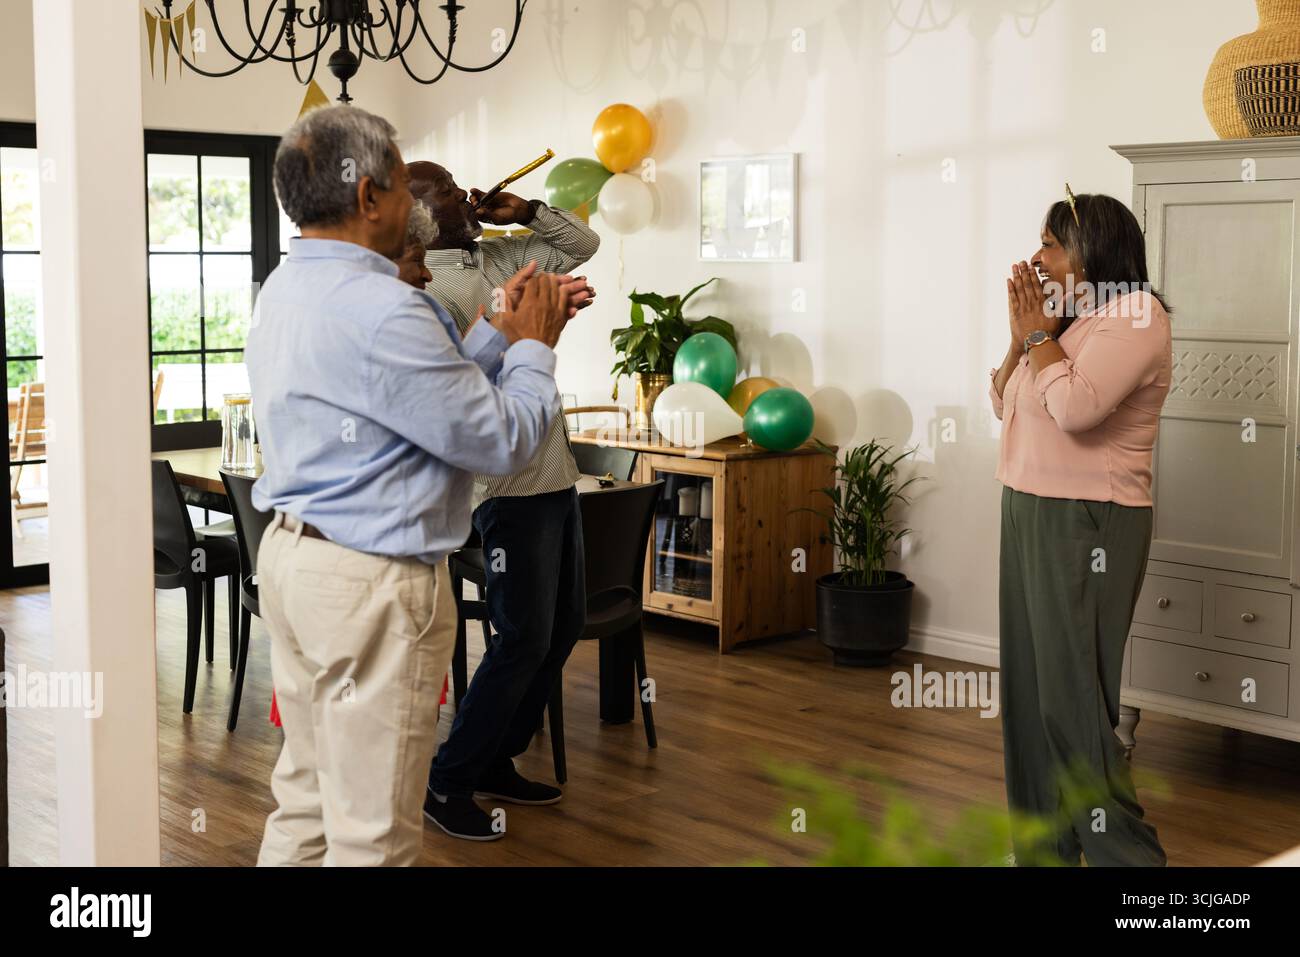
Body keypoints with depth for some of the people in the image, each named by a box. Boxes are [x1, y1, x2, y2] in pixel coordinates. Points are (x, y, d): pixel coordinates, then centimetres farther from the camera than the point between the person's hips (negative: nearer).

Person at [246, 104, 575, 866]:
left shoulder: (286, 289, 10)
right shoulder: (379, 310, -23)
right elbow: (503, 440, -17)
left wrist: (505, 333, 12)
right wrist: (535, 346, -1)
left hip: (291, 553, 10)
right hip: (372, 582, -10)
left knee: (306, 797, 19)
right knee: (373, 831, 1)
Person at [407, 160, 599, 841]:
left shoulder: (499, 259, 13)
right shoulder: (426, 287, -12)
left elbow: (583, 244, 23)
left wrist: (524, 212, 8)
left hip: (554, 473, 9)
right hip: (510, 484, -9)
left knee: (563, 626, 14)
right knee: (524, 638, -7)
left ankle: (497, 763, 26)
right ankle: (448, 783, 6)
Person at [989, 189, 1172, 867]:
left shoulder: (1135, 316, -12)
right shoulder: (1069, 318, 13)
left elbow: (1076, 406, -26)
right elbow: (1003, 403, 17)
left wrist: (1037, 333, -11)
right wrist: (1022, 335, 2)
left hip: (1086, 527, -9)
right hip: (1031, 514, 9)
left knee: (1073, 697, -8)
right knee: (1030, 689, 12)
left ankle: (1123, 849, 2)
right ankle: (1043, 844, 22)